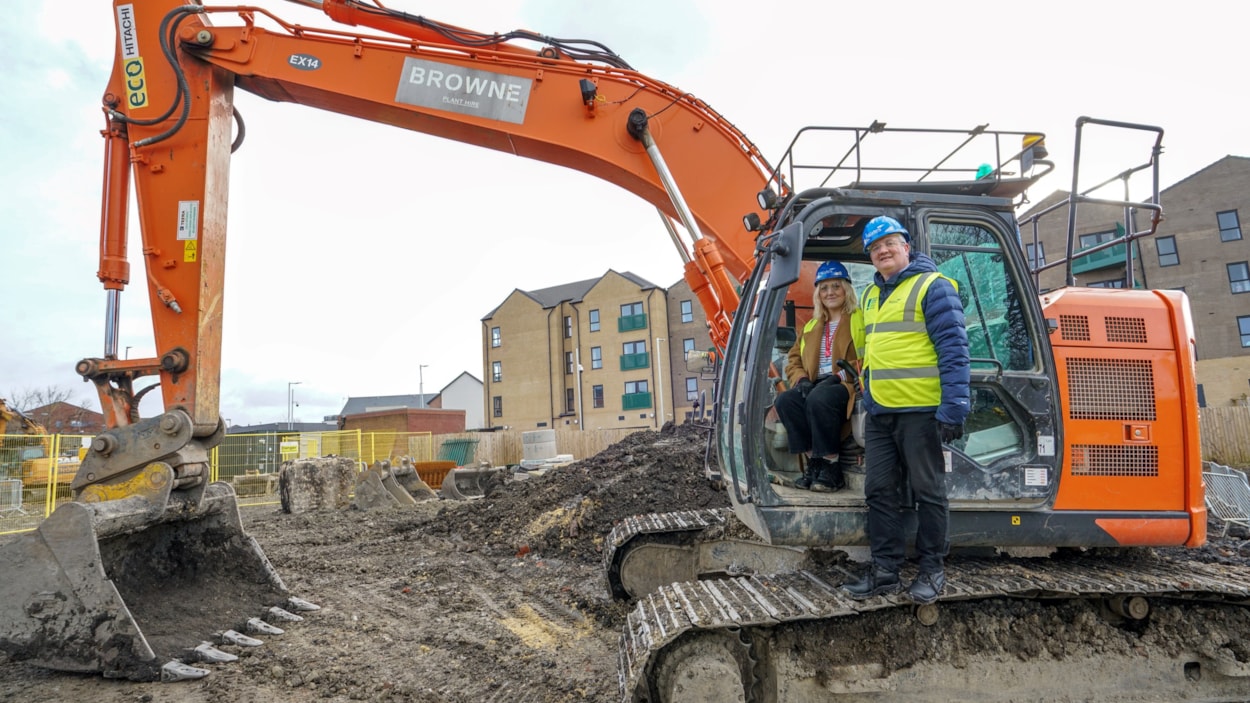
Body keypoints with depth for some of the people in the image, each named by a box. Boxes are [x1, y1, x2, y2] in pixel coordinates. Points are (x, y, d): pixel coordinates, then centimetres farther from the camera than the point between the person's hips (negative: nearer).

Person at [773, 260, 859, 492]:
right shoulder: (811, 327, 24)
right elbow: (793, 361, 20)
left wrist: (839, 376, -19)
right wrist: (802, 380, -2)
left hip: (847, 386, -5)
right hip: (816, 386, 6)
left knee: (819, 399, -37)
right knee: (785, 400, -24)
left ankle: (831, 466, -25)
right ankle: (814, 461, -19)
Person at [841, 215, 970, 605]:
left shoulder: (932, 286, -6)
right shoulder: (870, 295, 18)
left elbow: (953, 348, -13)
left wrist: (953, 407, -19)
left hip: (920, 410, -7)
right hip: (879, 412, 8)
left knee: (928, 492, 5)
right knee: (879, 492, 9)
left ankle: (932, 570, 18)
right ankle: (885, 570, 18)